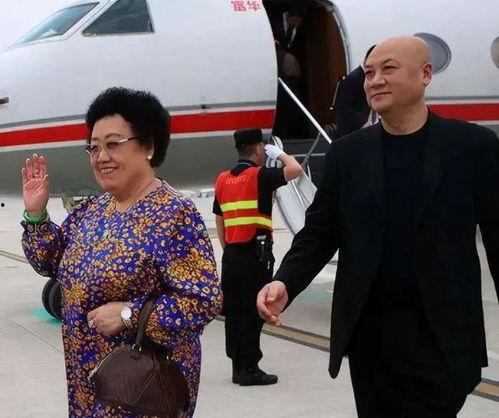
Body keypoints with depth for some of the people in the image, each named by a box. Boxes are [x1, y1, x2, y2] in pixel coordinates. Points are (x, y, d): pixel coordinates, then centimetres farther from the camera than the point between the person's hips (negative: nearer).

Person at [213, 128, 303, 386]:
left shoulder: (223, 179, 11)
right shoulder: (260, 176, -9)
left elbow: (220, 222, 14)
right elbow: (295, 169, -18)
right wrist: (279, 154, 0)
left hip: (231, 255, 7)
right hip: (256, 253, -7)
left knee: (234, 311, 10)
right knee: (253, 313, -2)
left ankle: (238, 367, 17)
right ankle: (249, 369, 1)